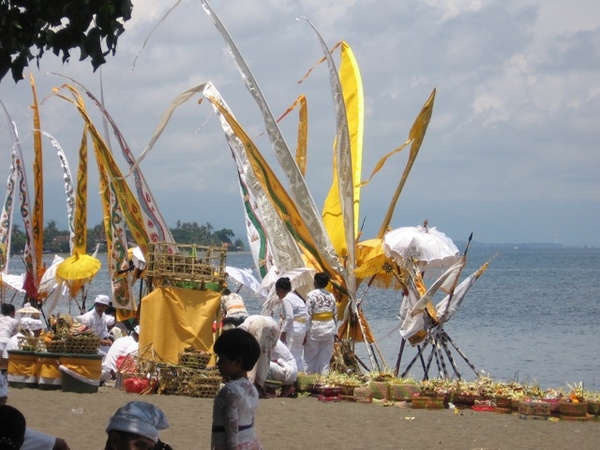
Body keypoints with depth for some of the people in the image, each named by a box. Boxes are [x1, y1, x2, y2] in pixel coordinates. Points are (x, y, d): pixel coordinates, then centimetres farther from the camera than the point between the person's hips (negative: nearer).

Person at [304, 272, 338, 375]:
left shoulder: (311, 295, -10)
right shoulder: (331, 296, 4)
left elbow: (308, 315, -12)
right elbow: (335, 316, 8)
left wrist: (305, 332, -8)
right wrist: (334, 332, 16)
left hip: (315, 329, -4)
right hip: (329, 329, 4)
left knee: (310, 358, 5)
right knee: (325, 358, 8)